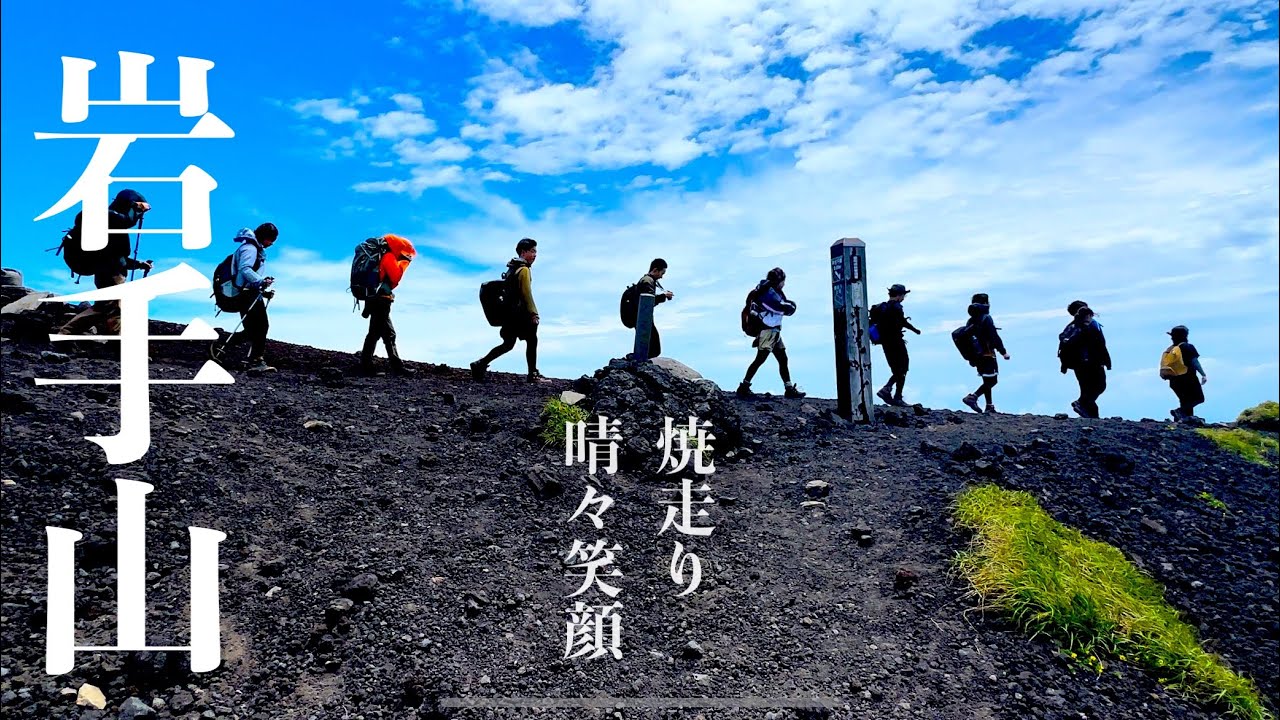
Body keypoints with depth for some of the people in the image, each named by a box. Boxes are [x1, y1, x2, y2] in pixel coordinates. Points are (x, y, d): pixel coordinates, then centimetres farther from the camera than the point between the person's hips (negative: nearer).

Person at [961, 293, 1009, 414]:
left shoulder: (971, 321, 11)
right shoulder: (986, 318, -12)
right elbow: (995, 337, -17)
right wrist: (1003, 352, -12)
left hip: (976, 356, 8)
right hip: (988, 355, -8)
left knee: (987, 381, 14)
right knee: (992, 381, -5)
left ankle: (990, 407, 15)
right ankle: (972, 397, -19)